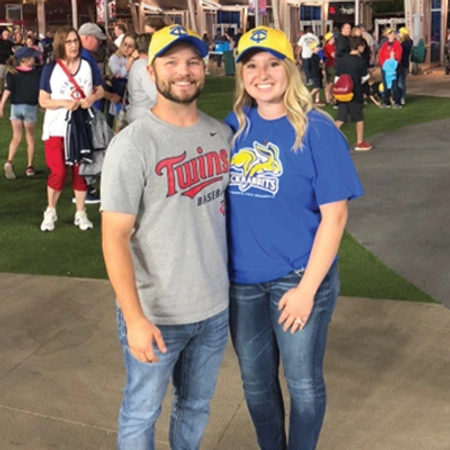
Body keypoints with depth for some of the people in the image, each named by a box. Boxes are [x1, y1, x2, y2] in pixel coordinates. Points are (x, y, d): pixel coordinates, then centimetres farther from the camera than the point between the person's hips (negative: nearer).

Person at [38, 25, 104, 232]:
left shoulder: (87, 65, 0)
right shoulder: (50, 68, -5)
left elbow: (100, 90, 9)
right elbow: (43, 100, -5)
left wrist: (92, 98, -14)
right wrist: (64, 103, -22)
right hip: (56, 128, -2)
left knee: (80, 170, 7)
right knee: (58, 172, -4)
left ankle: (80, 214, 19)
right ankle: (50, 212, 17)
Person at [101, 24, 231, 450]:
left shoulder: (222, 134, 2)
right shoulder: (131, 144, -15)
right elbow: (115, 237, -16)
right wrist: (134, 318, -21)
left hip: (214, 306, 5)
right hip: (155, 313, -4)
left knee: (196, 406, 22)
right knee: (141, 414, 13)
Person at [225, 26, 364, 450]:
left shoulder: (317, 131, -13)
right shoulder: (233, 126, 0)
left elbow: (334, 216, -14)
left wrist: (307, 288, -15)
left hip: (298, 277, -4)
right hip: (242, 277, 4)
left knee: (303, 382, 12)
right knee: (255, 380, 19)